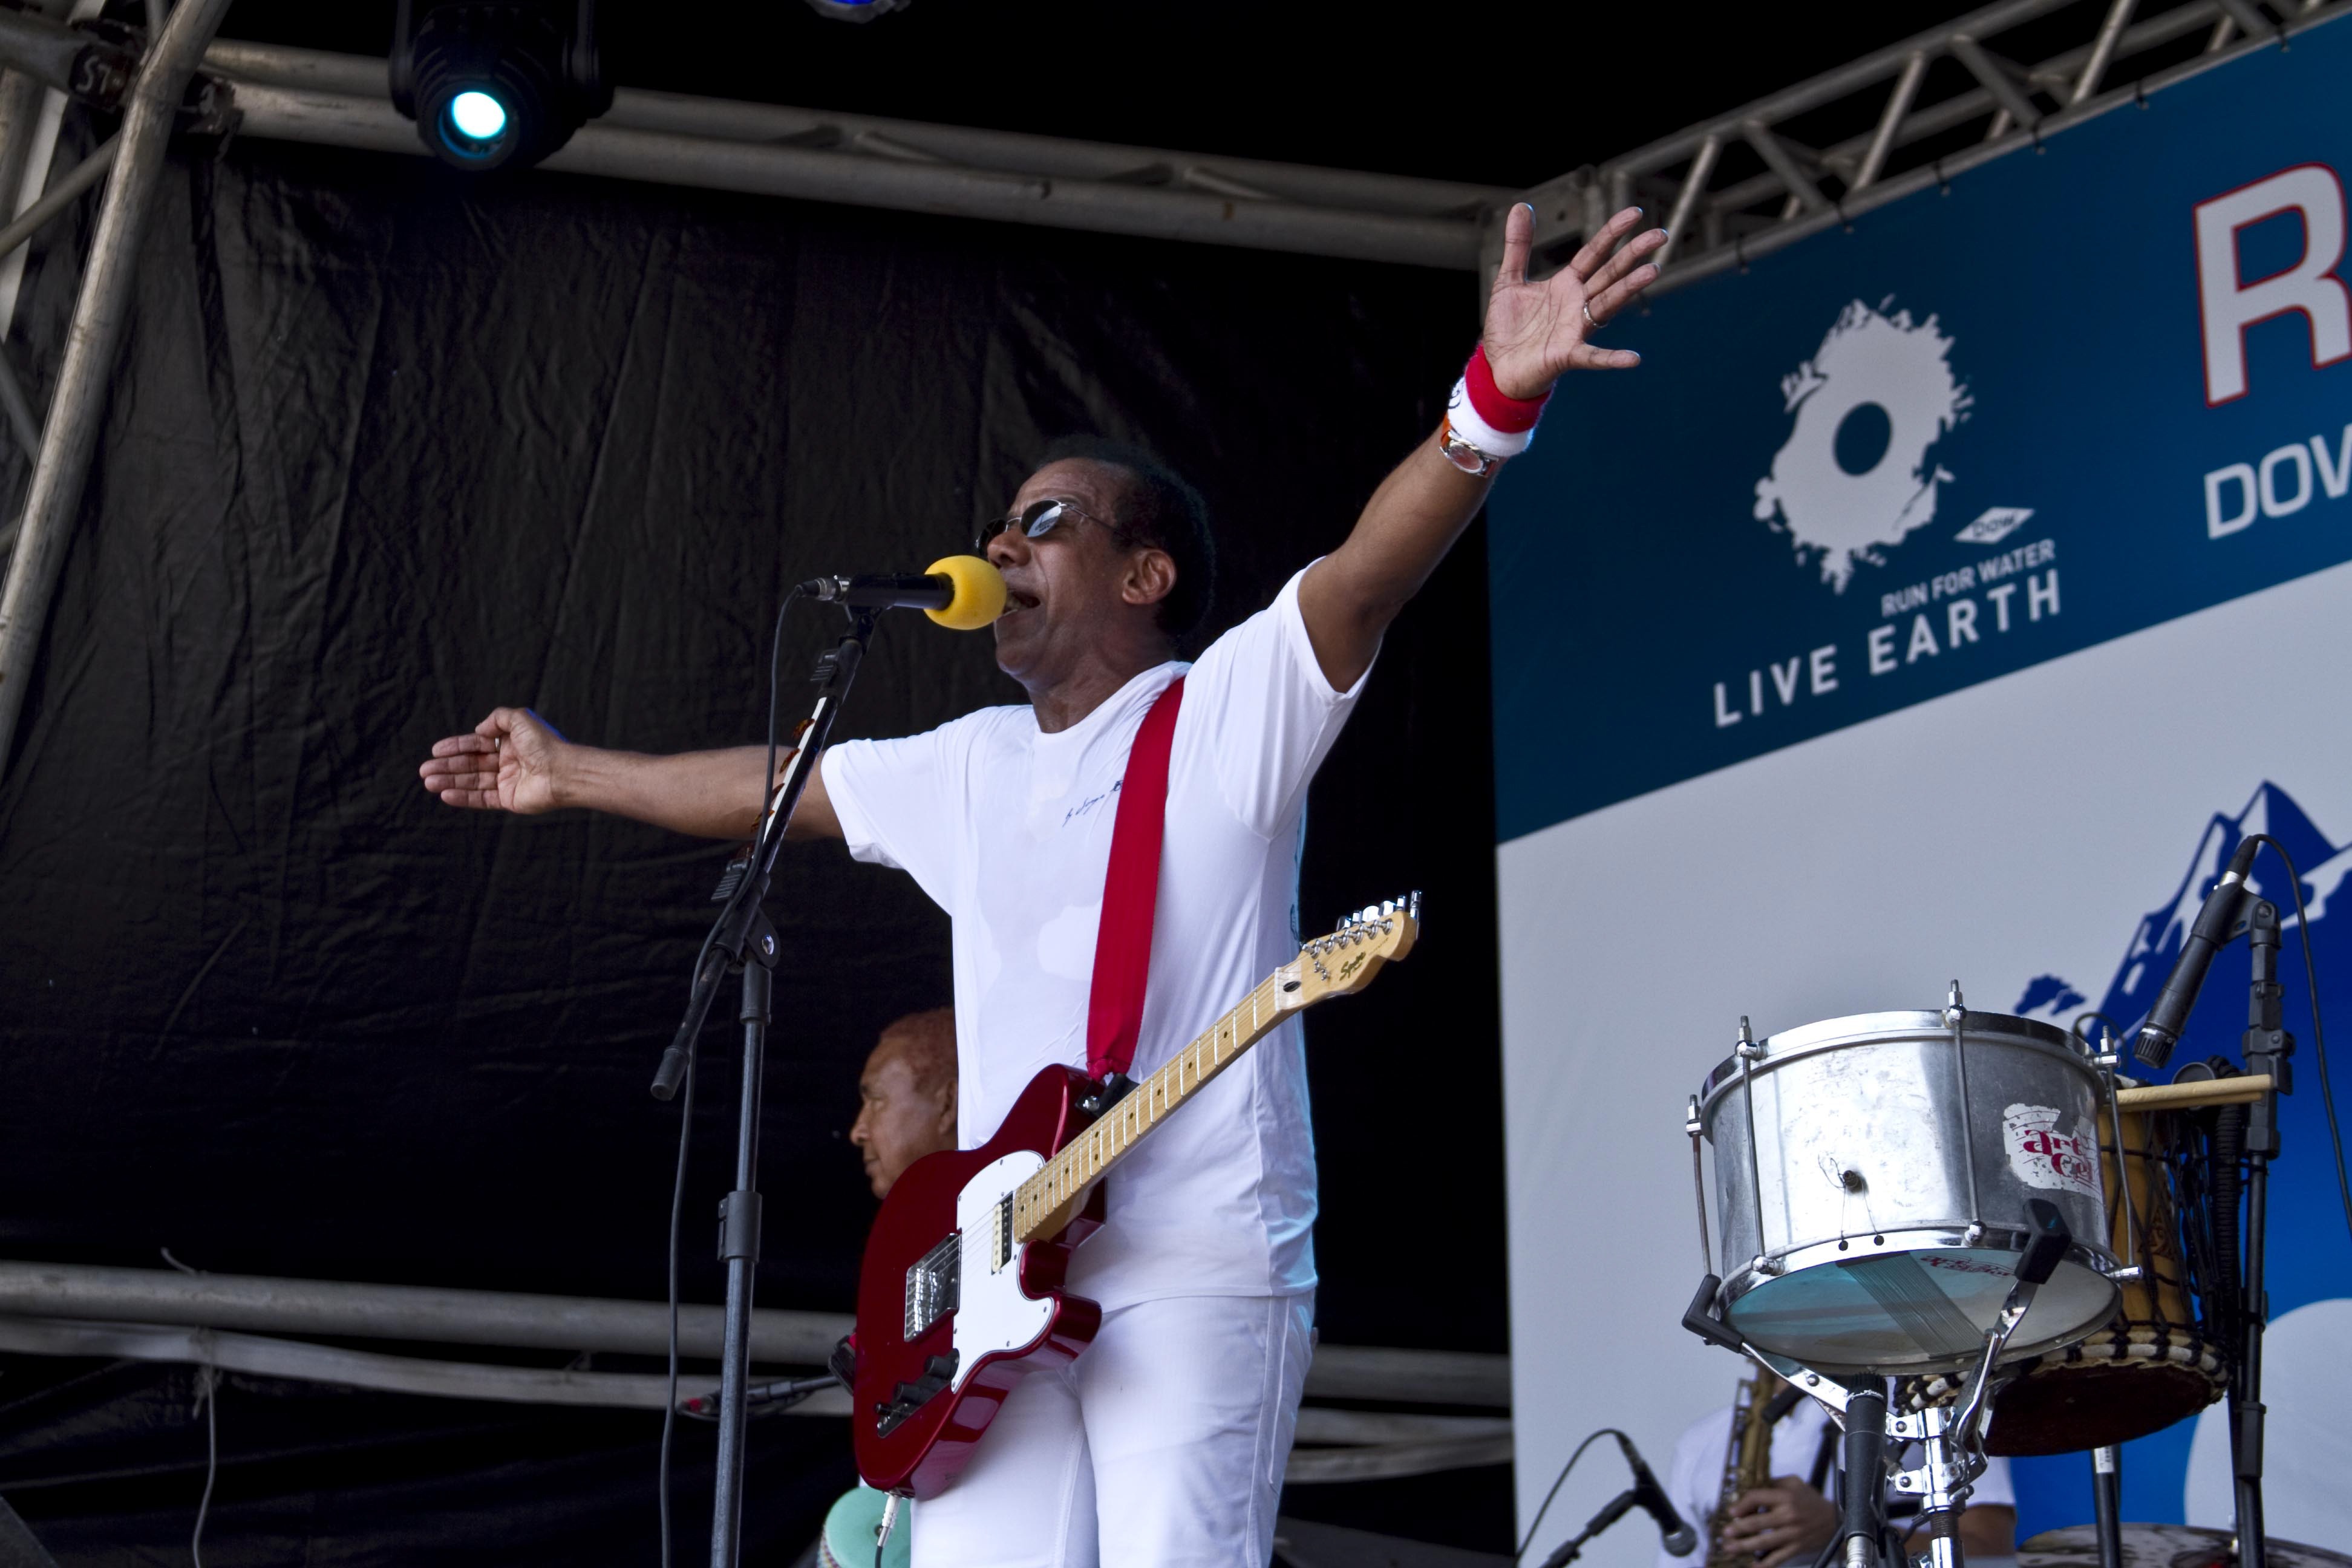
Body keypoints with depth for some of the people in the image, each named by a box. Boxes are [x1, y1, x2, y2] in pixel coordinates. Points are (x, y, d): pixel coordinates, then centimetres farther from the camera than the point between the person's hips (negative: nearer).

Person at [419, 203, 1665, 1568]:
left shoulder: (1230, 714, 1)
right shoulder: (971, 766, 21)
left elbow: (1372, 570, -16)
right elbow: (774, 786, 34)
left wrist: (1496, 398, -32)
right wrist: (572, 773, 43)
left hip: (1196, 1264, -6)